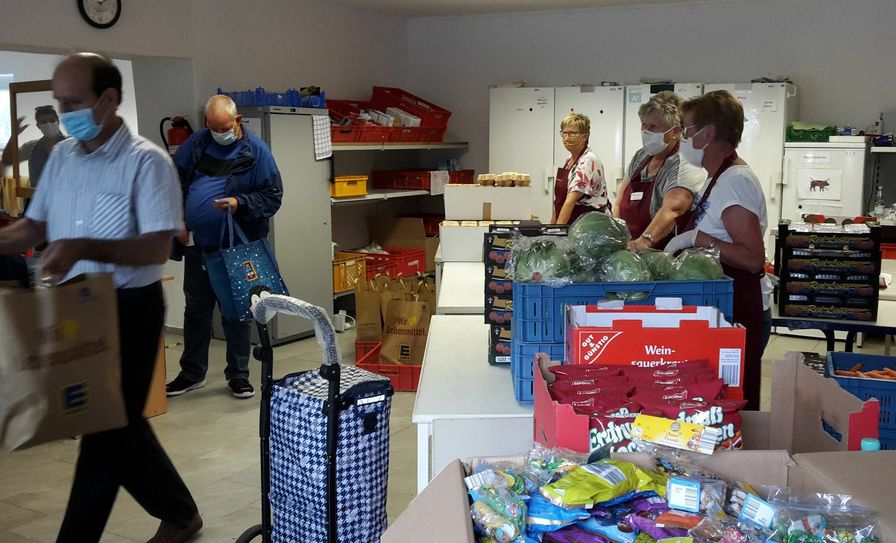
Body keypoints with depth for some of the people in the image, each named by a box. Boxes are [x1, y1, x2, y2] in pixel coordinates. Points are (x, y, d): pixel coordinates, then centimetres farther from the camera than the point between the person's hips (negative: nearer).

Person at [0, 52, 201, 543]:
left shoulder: (146, 161, -14)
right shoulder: (60, 157, 7)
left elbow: (157, 247, -21)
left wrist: (84, 249, -33)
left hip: (130, 308, -7)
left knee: (106, 431, 1)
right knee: (120, 422, 16)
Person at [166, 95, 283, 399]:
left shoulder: (256, 151, -8)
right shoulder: (195, 145, 2)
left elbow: (272, 197, -7)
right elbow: (174, 183, 11)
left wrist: (240, 203, -22)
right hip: (197, 246, 4)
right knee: (196, 310, 14)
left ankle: (238, 375, 20)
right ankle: (192, 374, 28)